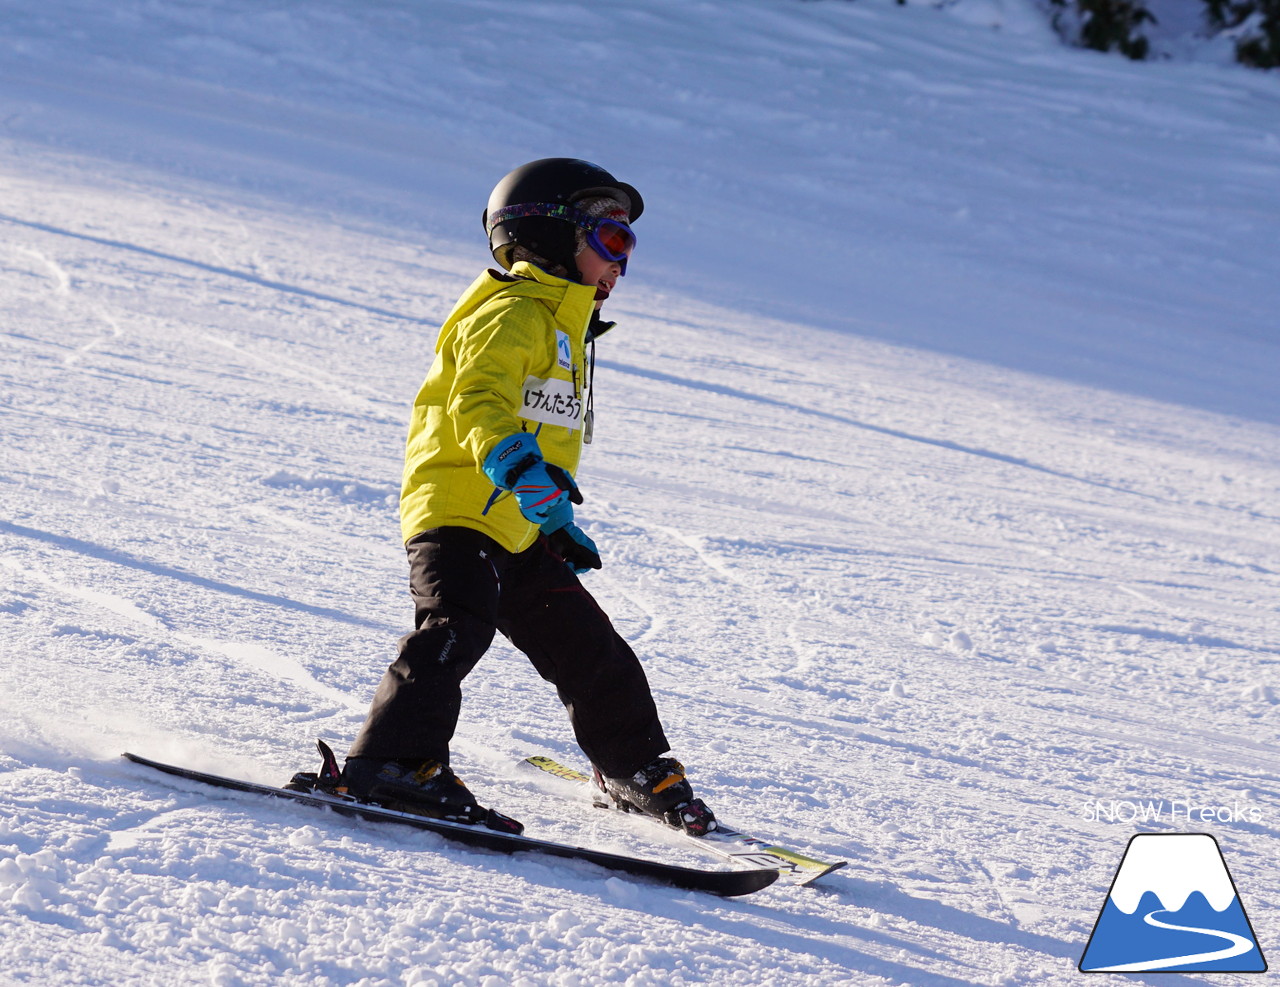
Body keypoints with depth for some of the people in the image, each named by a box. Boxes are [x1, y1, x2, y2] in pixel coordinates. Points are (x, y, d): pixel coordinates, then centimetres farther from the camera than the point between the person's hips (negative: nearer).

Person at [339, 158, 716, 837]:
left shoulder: (562, 328, 25)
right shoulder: (514, 315, -9)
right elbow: (479, 399, -26)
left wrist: (558, 521, 34)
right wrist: (515, 464, -43)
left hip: (517, 530, 10)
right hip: (458, 509, -10)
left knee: (584, 646, 15)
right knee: (457, 627, -30)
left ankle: (638, 772, 29)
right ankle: (394, 763, -36)